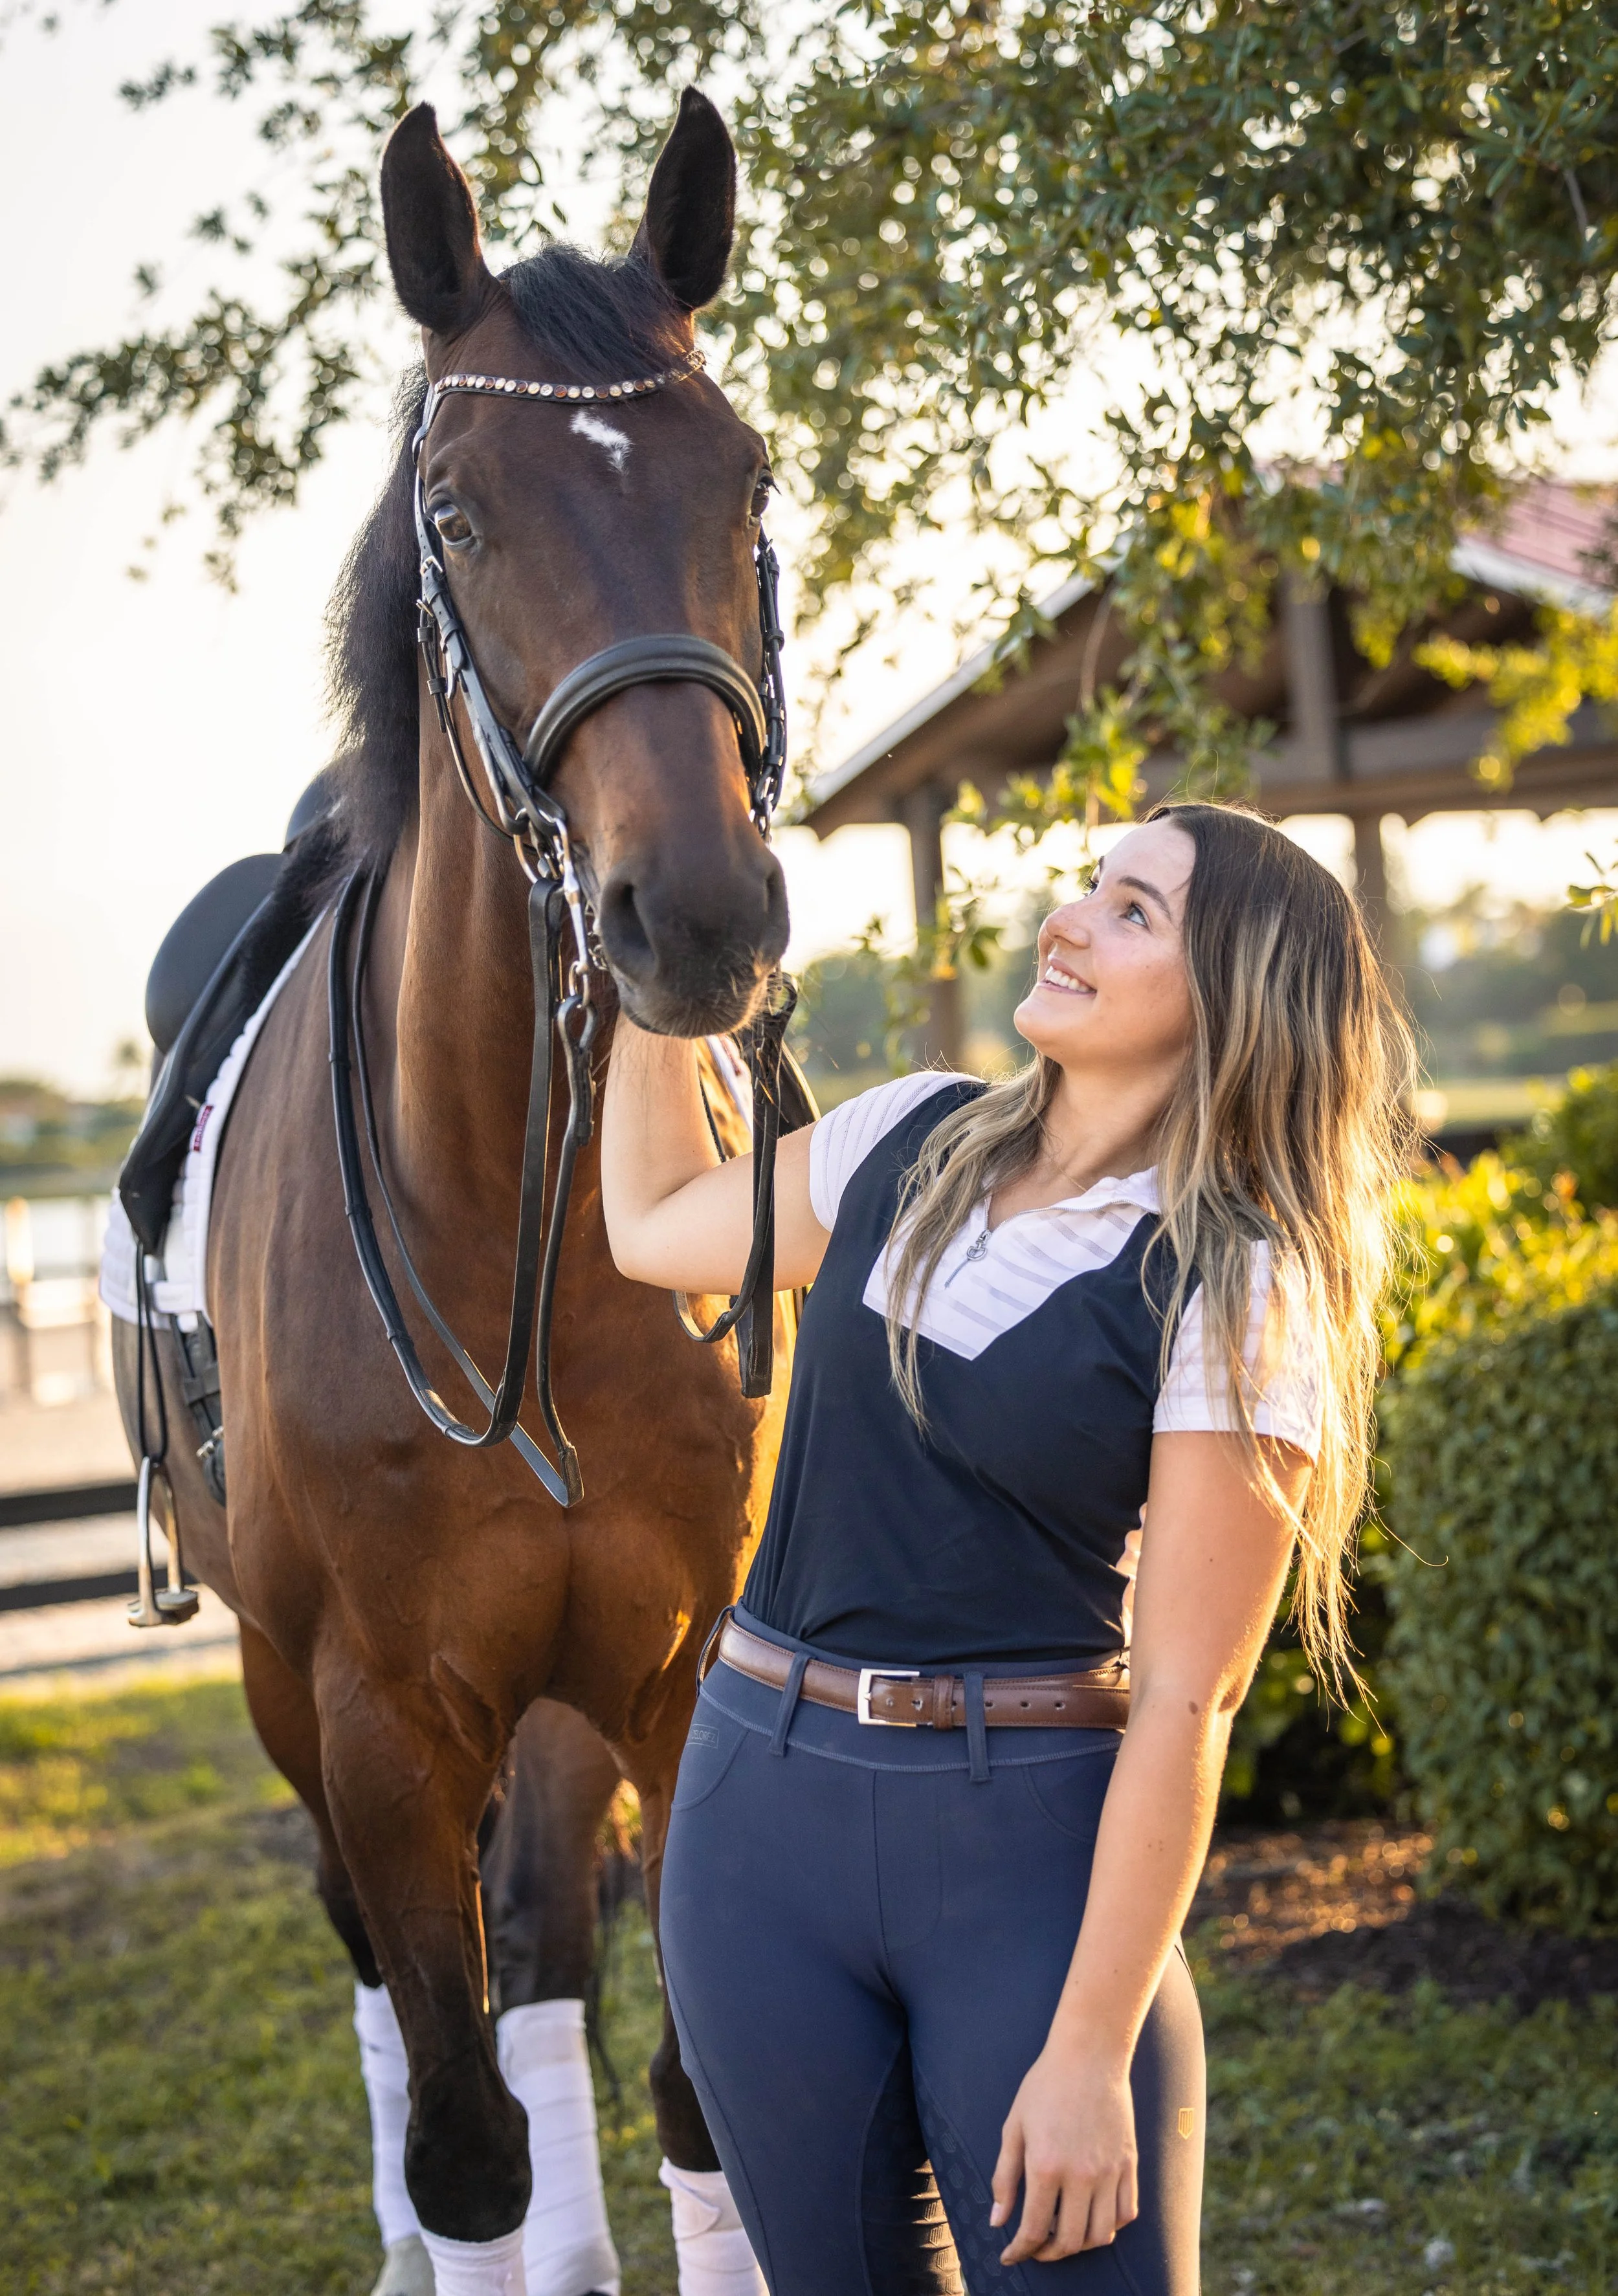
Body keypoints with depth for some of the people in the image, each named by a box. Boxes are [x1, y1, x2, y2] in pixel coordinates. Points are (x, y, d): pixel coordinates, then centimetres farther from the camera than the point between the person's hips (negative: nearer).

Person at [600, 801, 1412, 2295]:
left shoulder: (1238, 1294, -10)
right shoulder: (912, 1147, 6)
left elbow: (1184, 1699, -13)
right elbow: (657, 1228, 24)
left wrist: (1091, 2051, -16)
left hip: (1035, 1845, -5)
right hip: (767, 1817, 5)